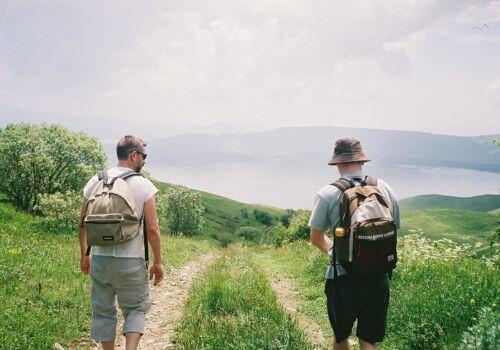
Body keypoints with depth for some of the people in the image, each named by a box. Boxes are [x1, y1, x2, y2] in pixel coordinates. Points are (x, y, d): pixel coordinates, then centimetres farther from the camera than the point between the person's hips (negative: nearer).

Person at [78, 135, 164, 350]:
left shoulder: (95, 182, 2)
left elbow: (82, 223, 7)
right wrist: (157, 263, 0)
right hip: (131, 261, -3)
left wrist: (84, 255, 18)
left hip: (100, 260, 3)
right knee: (136, 309, 14)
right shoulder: (144, 186, -9)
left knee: (103, 311, 16)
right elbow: (152, 230, -10)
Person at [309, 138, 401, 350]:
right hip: (378, 278, 3)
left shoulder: (327, 194, -11)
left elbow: (316, 238, -2)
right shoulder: (385, 189, -1)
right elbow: (395, 231, 10)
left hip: (342, 277, -2)